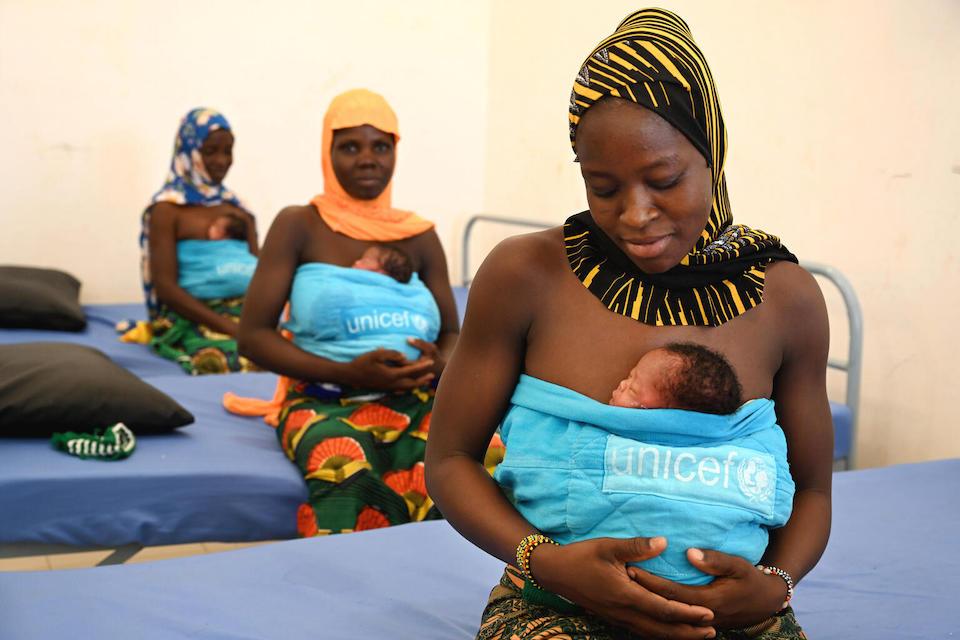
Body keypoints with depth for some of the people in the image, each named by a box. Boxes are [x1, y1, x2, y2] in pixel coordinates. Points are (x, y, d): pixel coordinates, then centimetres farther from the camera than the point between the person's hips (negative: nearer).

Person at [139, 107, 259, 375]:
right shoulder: (167, 209, 0)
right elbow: (165, 288, -8)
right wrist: (229, 327, -18)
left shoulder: (236, 207, 17)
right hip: (190, 320, -5)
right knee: (241, 360, -34)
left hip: (241, 313, 5)